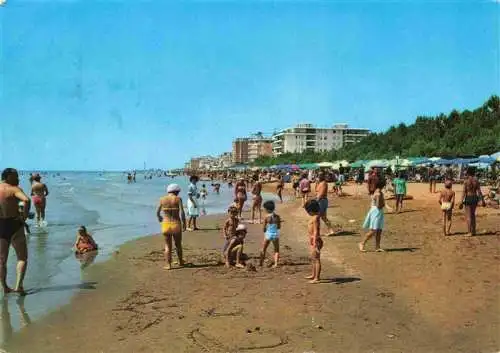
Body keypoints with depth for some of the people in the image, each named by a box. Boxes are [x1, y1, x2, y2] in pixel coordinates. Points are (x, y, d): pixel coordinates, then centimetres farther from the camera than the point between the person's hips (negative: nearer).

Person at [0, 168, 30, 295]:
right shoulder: (14, 189, -10)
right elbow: (26, 200, -30)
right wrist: (25, 216, -17)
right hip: (14, 224, -5)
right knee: (22, 258, 5)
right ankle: (18, 285, -7)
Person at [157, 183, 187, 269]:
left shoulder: (162, 199, 2)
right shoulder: (178, 199, -7)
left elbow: (157, 212, 7)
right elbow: (182, 212, -14)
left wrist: (159, 218, 29)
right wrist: (184, 224, -2)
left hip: (166, 224, 1)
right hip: (176, 224, -1)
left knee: (167, 246, 12)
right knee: (178, 244, 18)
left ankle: (168, 265, 8)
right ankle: (181, 262, 33)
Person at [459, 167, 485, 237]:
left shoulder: (466, 181, -11)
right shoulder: (476, 180, 2)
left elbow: (464, 192, -14)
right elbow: (479, 191, 1)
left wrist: (461, 202, -13)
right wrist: (482, 200, 6)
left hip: (468, 198, -5)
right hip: (475, 198, 5)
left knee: (468, 216, -1)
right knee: (473, 214, 18)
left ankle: (469, 232, -3)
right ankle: (473, 231, 20)